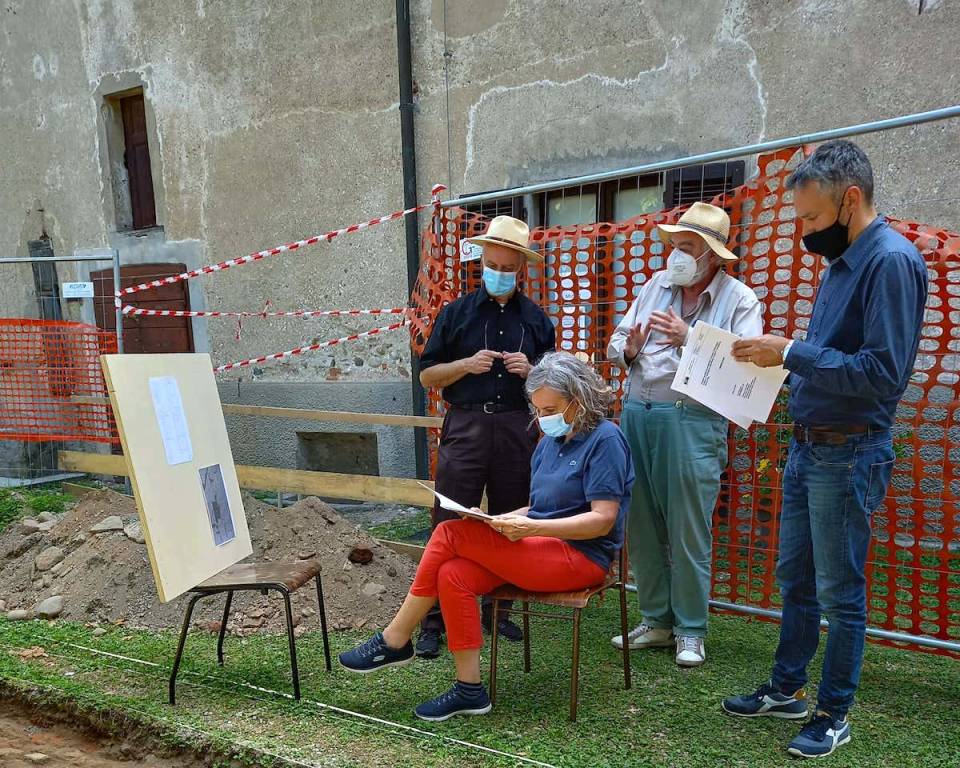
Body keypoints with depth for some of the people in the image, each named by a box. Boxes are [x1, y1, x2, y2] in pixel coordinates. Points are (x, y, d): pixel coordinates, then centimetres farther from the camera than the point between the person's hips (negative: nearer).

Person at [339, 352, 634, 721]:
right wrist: (507, 520, 0)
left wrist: (531, 527, -22)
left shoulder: (606, 439, -9)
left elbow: (603, 520, -16)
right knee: (453, 576, -18)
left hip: (581, 557, -8)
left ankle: (394, 642, -5)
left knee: (451, 533, -17)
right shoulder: (549, 442, 15)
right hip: (540, 550, 8)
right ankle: (469, 690, -7)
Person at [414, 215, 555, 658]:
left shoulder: (536, 319, 11)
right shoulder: (457, 312, 5)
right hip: (465, 427, -2)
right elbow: (427, 375, 5)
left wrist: (530, 370, -7)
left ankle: (496, 609, 25)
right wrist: (467, 364, -12)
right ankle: (433, 622, 4)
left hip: (516, 430, 3)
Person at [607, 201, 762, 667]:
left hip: (691, 422, -5)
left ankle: (689, 631, 19)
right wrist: (628, 349, -6)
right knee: (641, 525, 12)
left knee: (689, 532, 2)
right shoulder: (657, 284, 13)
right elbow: (616, 343, 16)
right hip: (636, 414, 6)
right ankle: (656, 620, 27)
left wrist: (689, 339, -22)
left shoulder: (740, 300, -2)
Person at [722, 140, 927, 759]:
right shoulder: (841, 261, 11)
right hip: (808, 446, 9)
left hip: (850, 454, -9)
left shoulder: (892, 260, -17)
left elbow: (882, 372, -25)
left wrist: (792, 353, -22)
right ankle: (787, 689, 34)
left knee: (840, 592, 5)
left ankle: (834, 715, 22)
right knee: (795, 579, 18)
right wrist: (783, 357, 0)